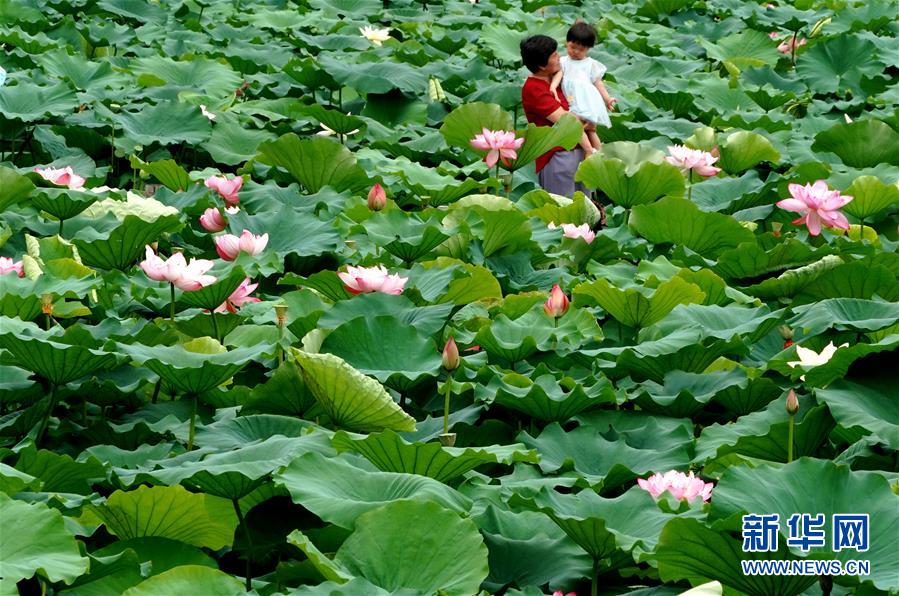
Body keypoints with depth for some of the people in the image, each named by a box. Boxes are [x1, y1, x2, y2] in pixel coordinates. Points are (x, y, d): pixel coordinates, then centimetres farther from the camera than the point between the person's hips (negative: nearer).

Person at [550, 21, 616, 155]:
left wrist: (607, 99, 5)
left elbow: (598, 83, 14)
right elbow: (558, 73, -1)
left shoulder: (591, 64, 17)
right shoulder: (564, 62, 18)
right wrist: (553, 86, -20)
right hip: (574, 103, 2)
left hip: (589, 100, -2)